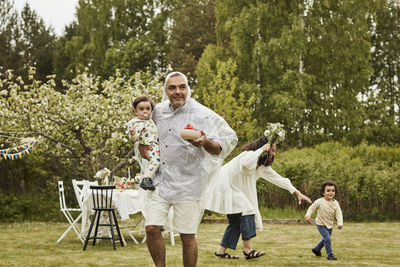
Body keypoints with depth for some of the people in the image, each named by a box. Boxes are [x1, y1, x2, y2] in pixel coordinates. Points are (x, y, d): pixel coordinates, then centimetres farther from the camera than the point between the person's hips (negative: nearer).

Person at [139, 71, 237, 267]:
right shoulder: (158, 111, 6)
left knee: (187, 236, 0)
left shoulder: (202, 115, -8)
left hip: (187, 184, -4)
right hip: (159, 182, 4)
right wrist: (142, 144, 7)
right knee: (152, 229, -3)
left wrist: (205, 143, -34)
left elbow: (218, 149, -12)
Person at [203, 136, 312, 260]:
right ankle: (248, 250, -22)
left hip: (235, 190, 10)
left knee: (236, 221, 5)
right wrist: (261, 150, -30)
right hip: (225, 186, -10)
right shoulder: (249, 154, -16)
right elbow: (246, 163, -41)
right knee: (246, 210, -19)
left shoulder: (263, 166, 12)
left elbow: (278, 179, 13)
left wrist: (296, 192, 8)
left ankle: (221, 251, 9)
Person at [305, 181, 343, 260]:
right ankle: (329, 254, -5)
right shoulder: (319, 202, -18)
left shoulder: (335, 203, -10)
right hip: (321, 224, -5)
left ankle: (316, 249, 44)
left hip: (330, 224, 5)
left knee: (325, 239, 20)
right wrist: (308, 215, -23)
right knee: (327, 238, -16)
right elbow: (312, 208, -8)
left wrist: (340, 223, -29)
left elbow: (338, 214, -14)